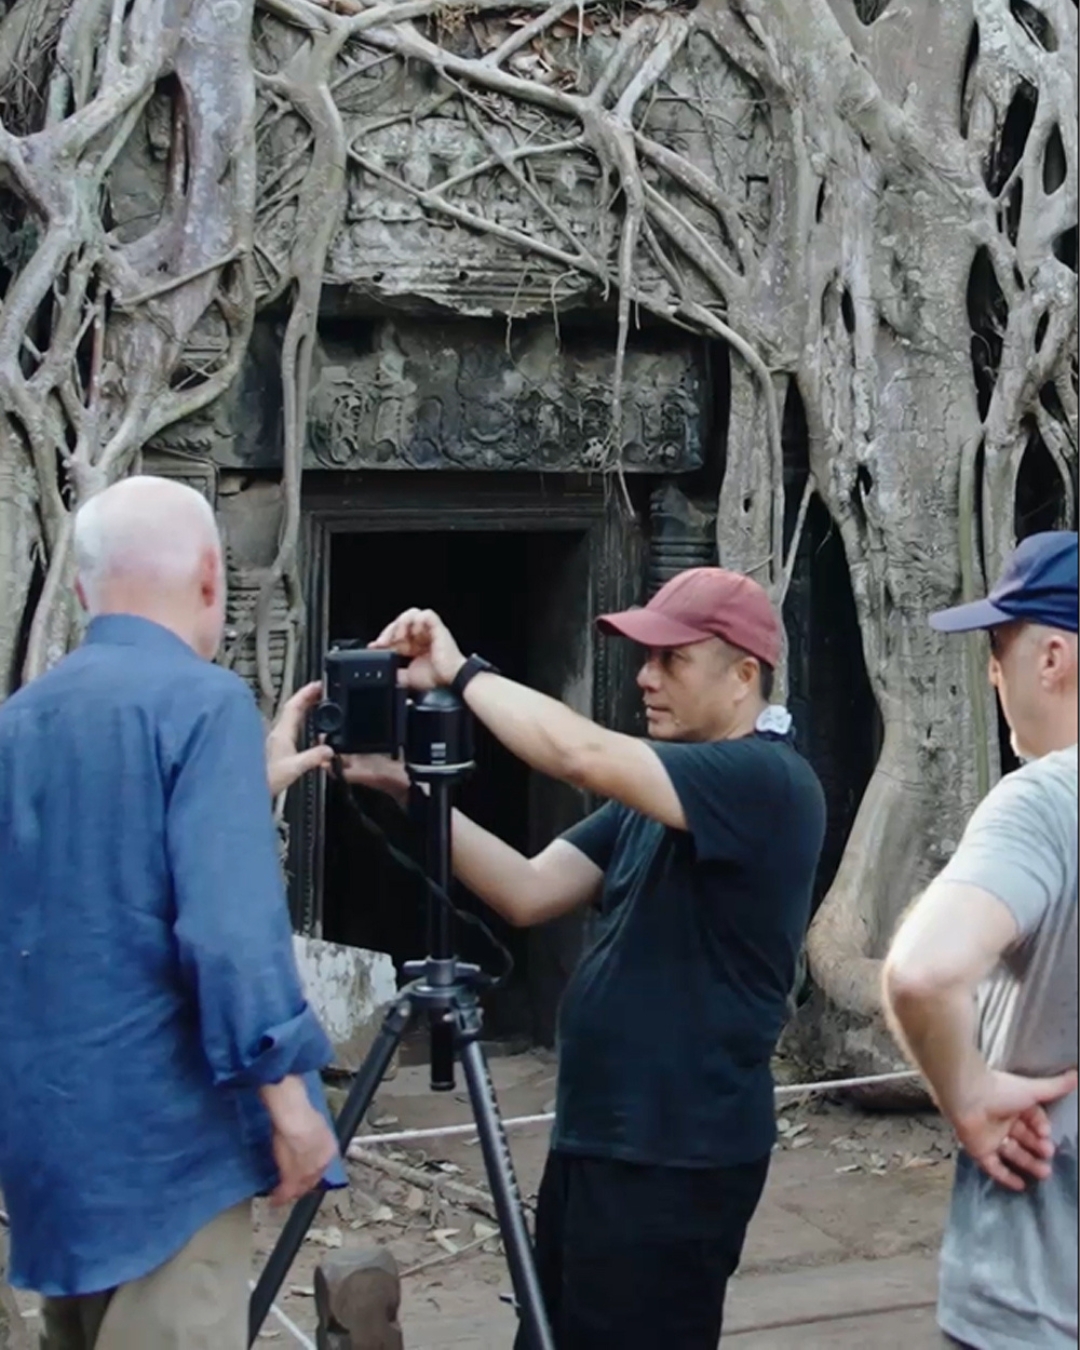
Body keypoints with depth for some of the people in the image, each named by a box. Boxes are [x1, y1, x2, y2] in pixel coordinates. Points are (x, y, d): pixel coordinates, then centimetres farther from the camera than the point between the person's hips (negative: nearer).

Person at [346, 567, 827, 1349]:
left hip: (678, 1158, -9)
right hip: (596, 1136, 9)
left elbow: (584, 755, -29)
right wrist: (416, 791, -5)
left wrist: (460, 671, -17)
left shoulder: (769, 782, -16)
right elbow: (529, 894, 6)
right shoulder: (654, 797, 13)